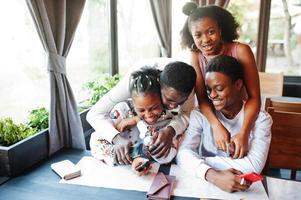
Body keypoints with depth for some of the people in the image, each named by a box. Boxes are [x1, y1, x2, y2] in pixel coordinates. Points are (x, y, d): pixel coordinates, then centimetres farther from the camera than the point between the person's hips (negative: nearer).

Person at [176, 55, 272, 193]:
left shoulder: (260, 119, -6)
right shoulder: (200, 114, -5)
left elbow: (255, 165, -18)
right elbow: (183, 154, -15)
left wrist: (202, 160, -16)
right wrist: (213, 176, -31)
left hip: (242, 189, 0)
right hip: (205, 183, 1)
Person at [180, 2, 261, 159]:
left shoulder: (241, 51, -19)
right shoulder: (196, 56, -10)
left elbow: (254, 97, -20)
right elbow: (202, 98, -15)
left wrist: (243, 132, -35)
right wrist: (217, 126, -32)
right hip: (212, 118, 2)